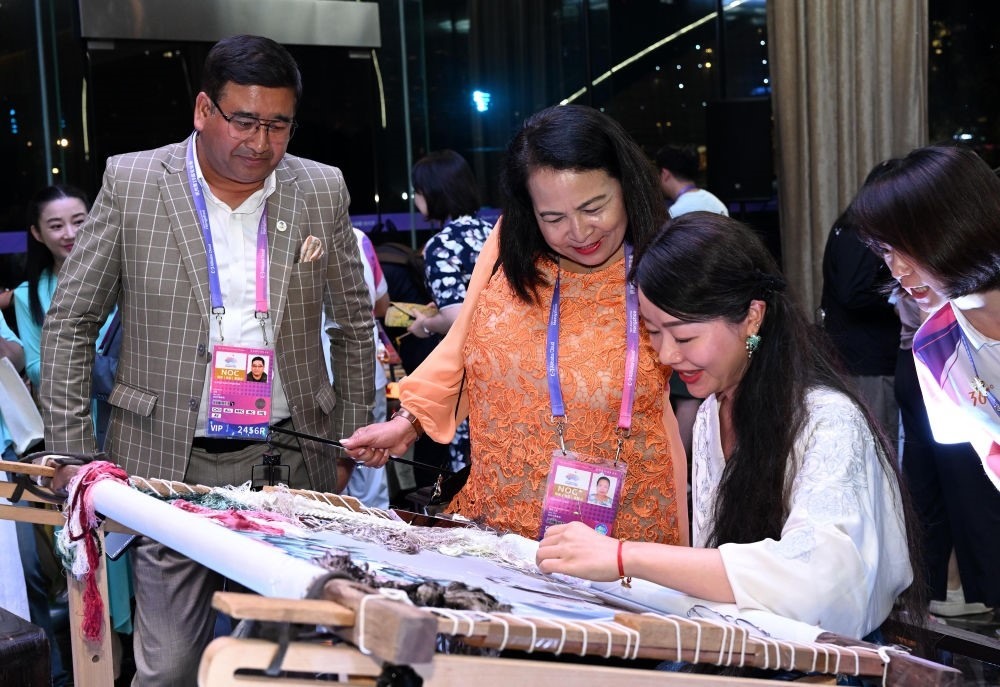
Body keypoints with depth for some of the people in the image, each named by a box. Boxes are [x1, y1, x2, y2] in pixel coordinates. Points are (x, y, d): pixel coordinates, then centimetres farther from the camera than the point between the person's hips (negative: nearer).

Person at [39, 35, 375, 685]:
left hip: (290, 462, 2)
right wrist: (73, 458, -2)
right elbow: (69, 324, 2)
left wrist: (348, 447, 10)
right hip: (170, 463, -1)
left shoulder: (323, 191, 3)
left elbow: (355, 326, 12)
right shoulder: (132, 182, -2)